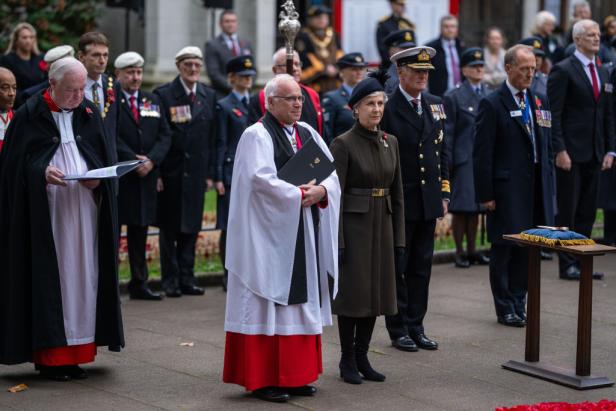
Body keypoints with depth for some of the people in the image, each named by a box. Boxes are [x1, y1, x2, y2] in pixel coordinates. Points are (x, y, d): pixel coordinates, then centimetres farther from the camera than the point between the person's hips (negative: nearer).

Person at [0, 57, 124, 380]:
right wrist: (42, 172, -19)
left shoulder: (89, 114, 11)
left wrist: (96, 176, -5)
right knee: (48, 279, -5)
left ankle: (75, 351, 8)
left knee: (81, 278, 3)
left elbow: (103, 158, 15)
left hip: (84, 212, 4)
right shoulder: (28, 116, -2)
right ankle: (48, 355, 1)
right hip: (44, 215, -4)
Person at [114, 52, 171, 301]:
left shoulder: (153, 101, 15)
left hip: (146, 176, 6)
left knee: (140, 229, 9)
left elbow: (164, 135, 10)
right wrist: (133, 160, -16)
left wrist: (151, 160, -6)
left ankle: (139, 283, 15)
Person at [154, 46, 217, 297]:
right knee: (169, 228, 3)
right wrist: (156, 171, -11)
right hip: (170, 173, -4)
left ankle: (187, 278, 15)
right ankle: (170, 280, 10)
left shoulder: (209, 96, 9)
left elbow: (212, 138, 10)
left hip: (196, 171, 4)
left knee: (191, 226, 7)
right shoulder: (163, 95, -4)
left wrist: (210, 173, 5)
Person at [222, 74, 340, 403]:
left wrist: (321, 191, -12)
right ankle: (262, 378, 0)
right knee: (269, 302, -4)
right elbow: (262, 179, -21)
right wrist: (300, 195, -16)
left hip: (305, 234, 7)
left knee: (301, 301, 9)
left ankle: (295, 374, 16)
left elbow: (331, 171, 8)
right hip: (271, 231, -7)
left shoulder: (307, 133, 13)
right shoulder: (257, 135, -8)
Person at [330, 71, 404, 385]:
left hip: (381, 226, 6)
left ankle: (362, 357, 19)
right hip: (353, 226, -6)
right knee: (352, 291, 0)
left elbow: (397, 194, 11)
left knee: (376, 290, 9)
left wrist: (398, 239, 8)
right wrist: (337, 242, -16)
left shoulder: (390, 142, 8)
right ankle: (348, 361, 11)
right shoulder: (343, 144, -10)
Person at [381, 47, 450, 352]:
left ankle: (416, 326, 19)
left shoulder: (435, 105, 9)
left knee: (422, 265, 10)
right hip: (398, 201, -5)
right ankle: (398, 329, 13)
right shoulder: (387, 108, -10)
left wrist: (444, 192, 8)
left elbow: (442, 151, 13)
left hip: (429, 200, 6)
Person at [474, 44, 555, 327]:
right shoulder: (492, 104, -6)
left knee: (526, 249, 9)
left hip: (535, 187, 5)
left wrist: (548, 185, 10)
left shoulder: (539, 102, 12)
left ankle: (518, 304, 19)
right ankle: (505, 309, 12)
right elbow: (482, 154, -9)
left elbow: (546, 147, 16)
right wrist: (485, 194, -12)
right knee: (503, 249, 3)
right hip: (506, 188, -5)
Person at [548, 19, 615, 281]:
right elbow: (554, 114, -11)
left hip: (594, 153, 6)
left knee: (587, 211, 9)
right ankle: (567, 264, 6)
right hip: (571, 152, -6)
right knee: (568, 210, 0)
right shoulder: (563, 70, -6)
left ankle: (581, 261, 15)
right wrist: (560, 150, -16)